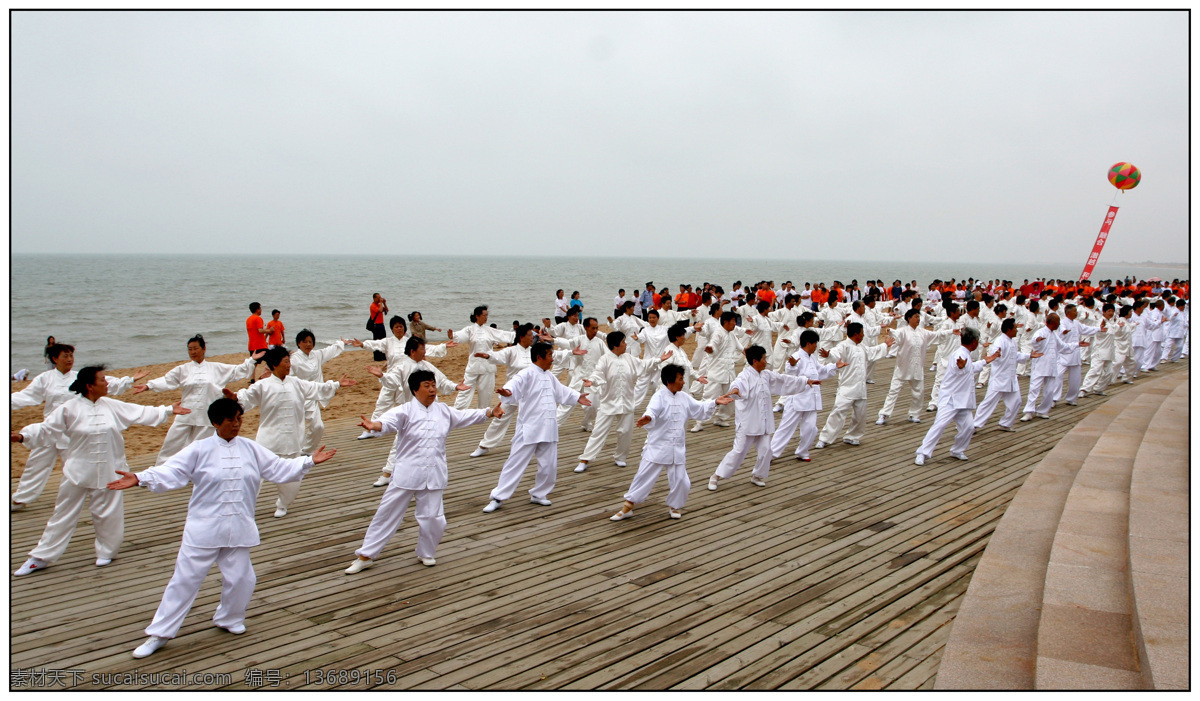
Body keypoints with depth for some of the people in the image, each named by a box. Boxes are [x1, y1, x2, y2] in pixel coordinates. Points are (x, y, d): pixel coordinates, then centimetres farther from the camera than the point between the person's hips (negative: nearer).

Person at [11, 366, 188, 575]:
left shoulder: (111, 406, 1)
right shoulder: (70, 409, -9)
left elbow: (140, 413, 7)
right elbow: (46, 429, -8)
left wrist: (169, 410, 9)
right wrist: (23, 436, -24)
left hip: (107, 472, 3)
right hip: (77, 472, -3)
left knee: (108, 514, 10)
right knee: (63, 515, 5)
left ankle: (106, 551, 30)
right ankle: (40, 558, 17)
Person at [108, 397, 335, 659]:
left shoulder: (252, 450, 4)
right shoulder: (199, 450, -6)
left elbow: (280, 468, 8)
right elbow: (171, 472, -13)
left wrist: (309, 461, 0)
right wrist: (139, 479, -27)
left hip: (239, 528, 3)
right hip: (204, 528, -3)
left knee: (240, 578, 9)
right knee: (186, 578, 1)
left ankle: (229, 618, 37)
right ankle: (159, 633, 13)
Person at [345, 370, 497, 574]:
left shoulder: (444, 411, 7)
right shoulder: (406, 411, -9)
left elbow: (466, 416, 16)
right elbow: (390, 420, -27)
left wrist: (490, 412, 7)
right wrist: (374, 425, -49)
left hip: (433, 476, 3)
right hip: (406, 474, -3)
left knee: (432, 517, 4)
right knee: (387, 513, 4)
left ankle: (426, 553, 31)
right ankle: (366, 556, 16)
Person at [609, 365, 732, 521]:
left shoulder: (684, 398, 6)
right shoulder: (659, 397, -15)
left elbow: (700, 410, 20)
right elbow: (652, 411, -34)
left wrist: (714, 402, 10)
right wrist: (648, 419, -56)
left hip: (677, 450, 5)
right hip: (657, 448, -5)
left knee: (680, 481, 6)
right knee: (644, 477, 1)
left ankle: (673, 506, 31)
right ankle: (627, 507, 13)